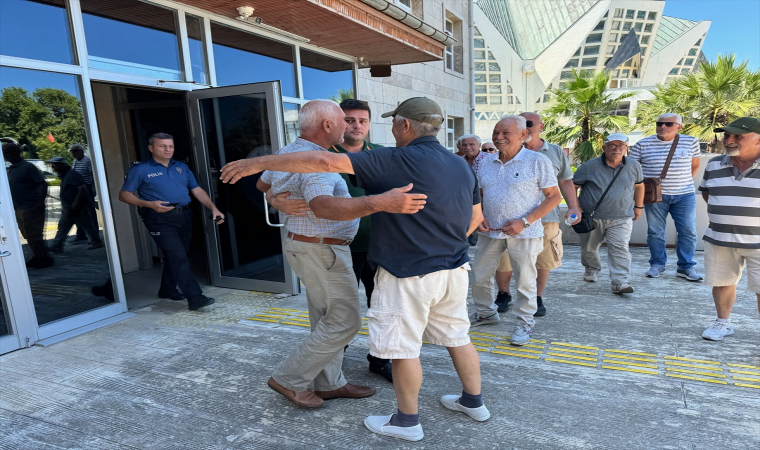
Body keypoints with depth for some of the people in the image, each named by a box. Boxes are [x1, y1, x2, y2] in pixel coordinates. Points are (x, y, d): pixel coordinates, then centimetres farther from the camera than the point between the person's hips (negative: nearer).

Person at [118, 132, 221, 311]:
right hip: (160, 219, -6)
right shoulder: (140, 169, 1)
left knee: (176, 256, 14)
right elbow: (124, 195, 0)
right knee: (178, 257, -13)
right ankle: (194, 298, -14)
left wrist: (213, 208, -1)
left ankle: (167, 290, 33)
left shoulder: (182, 167, 16)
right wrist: (149, 204, -16)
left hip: (184, 216, 6)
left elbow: (197, 190, 12)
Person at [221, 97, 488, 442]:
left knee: (401, 347, 8)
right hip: (454, 269, 8)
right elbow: (475, 216, 17)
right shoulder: (461, 165, 6)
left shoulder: (398, 161, -18)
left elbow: (324, 162, -24)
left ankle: (407, 420, 24)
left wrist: (258, 163, -19)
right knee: (457, 336, 21)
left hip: (408, 274, -8)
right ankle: (473, 401, 38)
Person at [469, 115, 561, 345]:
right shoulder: (487, 163, 9)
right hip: (490, 231, 5)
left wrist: (524, 222, -16)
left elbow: (554, 196, -7)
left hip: (524, 233, -5)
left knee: (525, 280, 5)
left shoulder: (538, 161, -7)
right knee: (479, 275, 11)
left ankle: (524, 323, 24)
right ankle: (486, 312, 33)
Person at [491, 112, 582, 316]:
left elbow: (565, 182, 13)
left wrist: (573, 207, 3)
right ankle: (503, 295, 27)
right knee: (503, 260, 4)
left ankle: (537, 298, 28)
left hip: (546, 217, 1)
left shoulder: (556, 152, 9)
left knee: (543, 262, 8)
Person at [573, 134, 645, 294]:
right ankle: (591, 270, 40)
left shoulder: (634, 166, 4)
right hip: (591, 217, -1)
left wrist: (638, 206, 20)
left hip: (621, 218, 1)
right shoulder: (590, 166, -6)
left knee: (620, 248, -12)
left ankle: (620, 282, -11)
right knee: (589, 248, 12)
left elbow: (639, 185, 20)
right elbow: (573, 186, -1)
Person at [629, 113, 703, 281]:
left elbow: (695, 165, 16)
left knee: (688, 231, 3)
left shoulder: (691, 142, 4)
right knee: (655, 232, 5)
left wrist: (685, 182, 9)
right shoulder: (642, 144, -1)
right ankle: (657, 264, 19)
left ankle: (686, 267, 14)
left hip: (684, 195, 1)